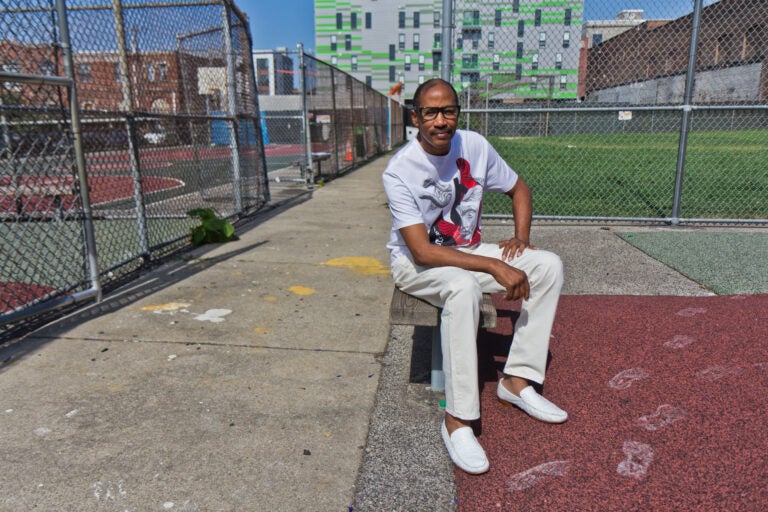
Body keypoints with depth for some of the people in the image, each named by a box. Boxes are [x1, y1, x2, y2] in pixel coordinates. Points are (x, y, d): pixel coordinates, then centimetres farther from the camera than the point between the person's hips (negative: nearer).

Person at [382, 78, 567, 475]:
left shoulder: (474, 146, -6)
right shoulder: (399, 171, -22)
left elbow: (518, 188, 11)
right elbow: (422, 251, -29)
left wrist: (521, 237, -6)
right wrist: (495, 266, -33)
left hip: (468, 250, 6)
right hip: (416, 264, -6)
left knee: (548, 265, -10)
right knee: (464, 286, -39)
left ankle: (517, 381, -8)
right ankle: (457, 420, -27)